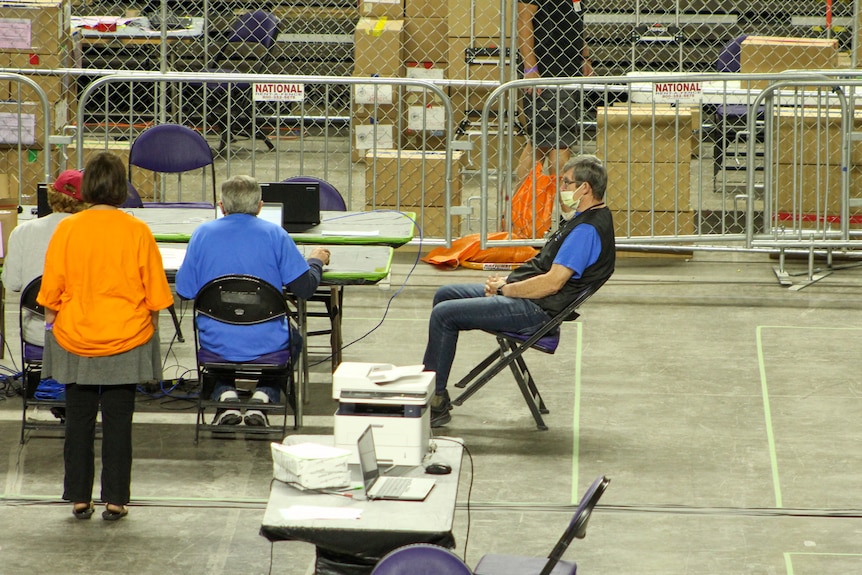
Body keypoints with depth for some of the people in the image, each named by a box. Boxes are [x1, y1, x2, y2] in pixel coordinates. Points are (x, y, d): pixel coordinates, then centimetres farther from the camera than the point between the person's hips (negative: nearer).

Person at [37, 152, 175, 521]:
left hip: (74, 341, 1)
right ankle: (115, 500, 7)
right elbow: (154, 295, -1)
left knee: (78, 420, 9)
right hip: (126, 341, -1)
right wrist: (149, 328, 15)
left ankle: (79, 498, 13)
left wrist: (52, 324, 16)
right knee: (118, 421, 5)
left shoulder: (66, 230, -7)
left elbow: (51, 290, 0)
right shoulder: (137, 232, -8)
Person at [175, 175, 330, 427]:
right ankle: (264, 395, 6)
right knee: (291, 338, 34)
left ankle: (224, 393, 10)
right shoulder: (274, 234, -7)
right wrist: (316, 261, 16)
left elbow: (184, 291, 0)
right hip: (267, 344, -1)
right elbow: (305, 287, -6)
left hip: (216, 343, 1)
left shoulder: (203, 234, -4)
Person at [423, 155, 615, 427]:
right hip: (520, 294, 12)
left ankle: (435, 403, -7)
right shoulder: (582, 220, 13)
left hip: (536, 310, -12)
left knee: (444, 314, -15)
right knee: (445, 295, 17)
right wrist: (508, 281, 8)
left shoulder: (587, 230, -20)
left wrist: (504, 289, -12)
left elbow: (552, 282, -25)